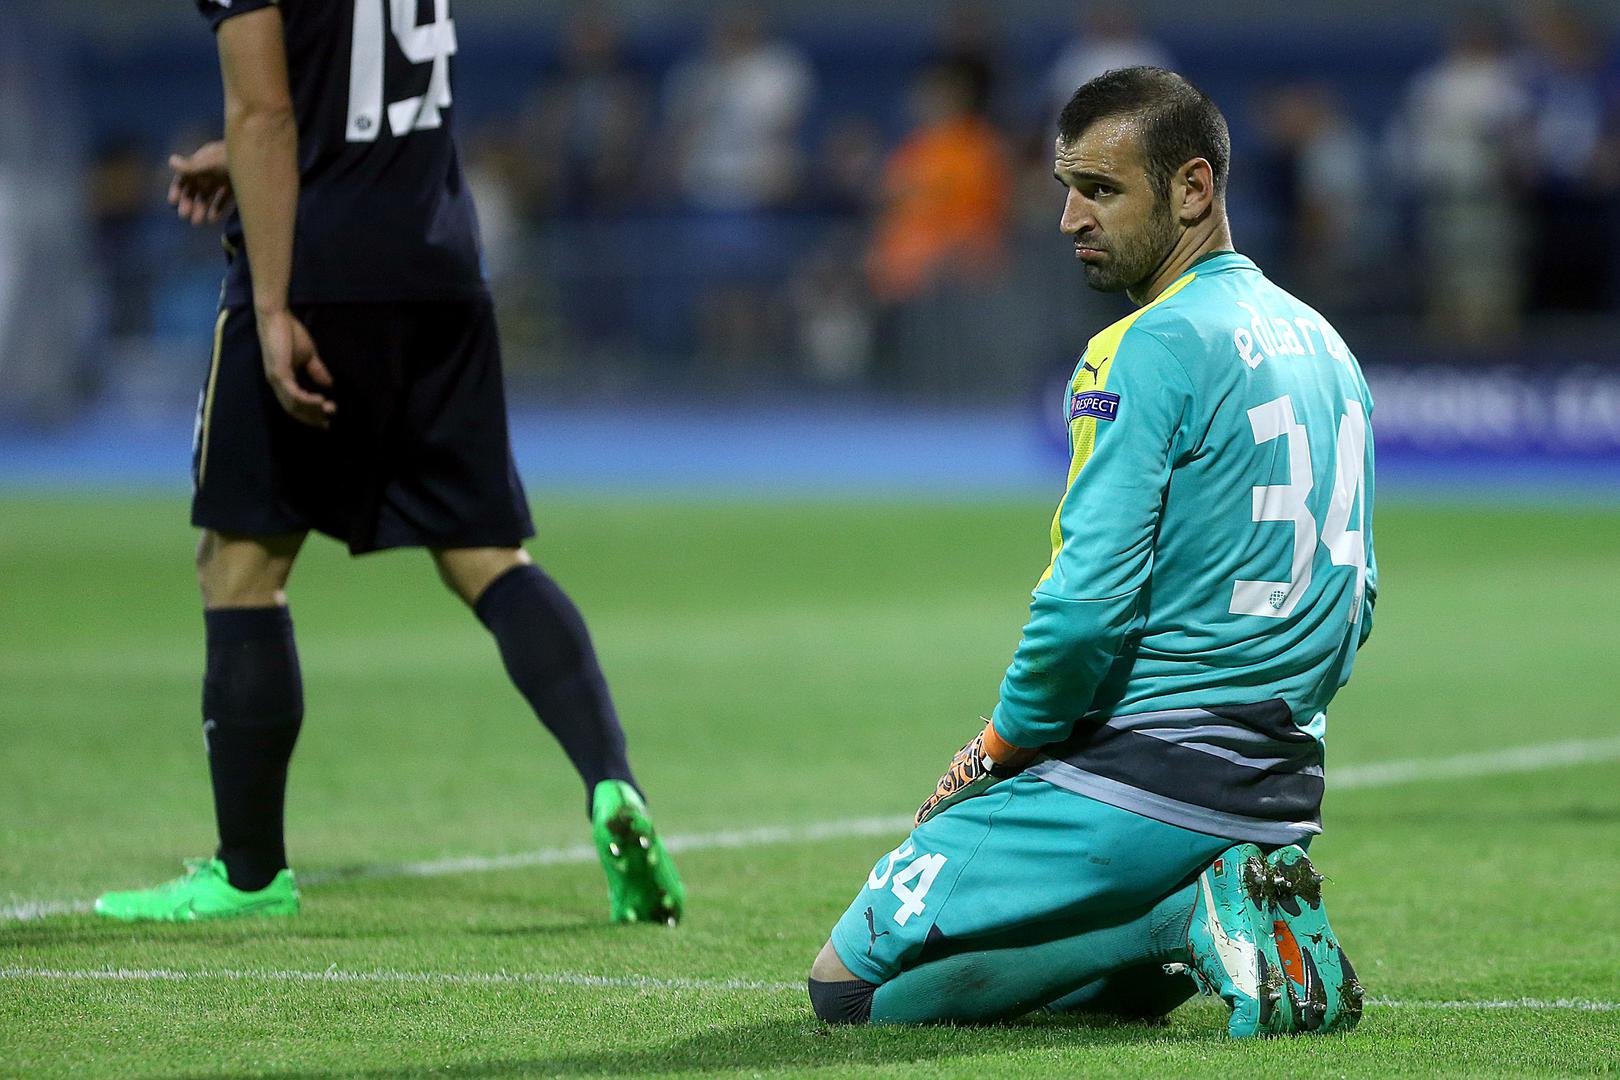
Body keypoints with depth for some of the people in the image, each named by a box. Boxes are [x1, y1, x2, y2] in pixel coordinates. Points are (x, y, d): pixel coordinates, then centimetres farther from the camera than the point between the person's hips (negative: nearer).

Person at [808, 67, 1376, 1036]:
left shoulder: (1149, 351, -14)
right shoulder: (1326, 347, 14)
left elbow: (1089, 601, -20)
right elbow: (1353, 602, 20)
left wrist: (996, 750, -5)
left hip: (1138, 778, -9)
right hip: (1285, 796, 9)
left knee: (849, 983, -3)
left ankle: (1194, 922, -12)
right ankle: (1245, 899, 3)